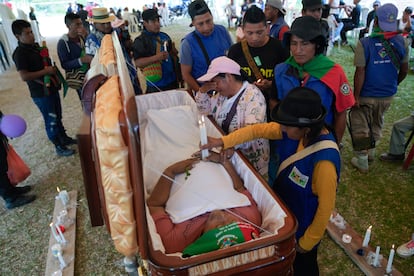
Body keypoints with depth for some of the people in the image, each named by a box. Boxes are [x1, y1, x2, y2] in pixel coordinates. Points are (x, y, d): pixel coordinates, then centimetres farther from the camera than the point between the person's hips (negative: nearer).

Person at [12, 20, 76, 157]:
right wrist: (46, 71, -21)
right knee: (51, 121, 4)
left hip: (52, 88, 8)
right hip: (41, 93, -8)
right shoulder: (20, 53, -18)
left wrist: (53, 70, 2)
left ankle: (64, 138, 39)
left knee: (58, 116, 22)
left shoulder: (35, 45, 8)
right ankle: (59, 147, 18)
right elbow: (24, 76, -25)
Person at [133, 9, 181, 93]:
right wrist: (156, 57, -28)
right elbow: (138, 62, -18)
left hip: (173, 81, 6)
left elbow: (173, 53, 19)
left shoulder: (164, 36, 8)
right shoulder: (140, 41, -9)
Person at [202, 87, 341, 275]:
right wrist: (223, 142, -16)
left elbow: (325, 208, -26)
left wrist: (306, 242, -12)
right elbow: (258, 130, -10)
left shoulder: (324, 161, -38)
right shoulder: (305, 132, -18)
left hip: (304, 227, -6)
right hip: (289, 214, 6)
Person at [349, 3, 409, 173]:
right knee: (377, 124, 25)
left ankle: (362, 161, 17)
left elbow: (360, 73, -20)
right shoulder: (402, 42, -6)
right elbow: (404, 70, 4)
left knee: (360, 127, 10)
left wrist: (356, 96, -12)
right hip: (388, 95, 5)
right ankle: (371, 151, 43)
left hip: (367, 95, -4)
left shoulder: (364, 43, -19)